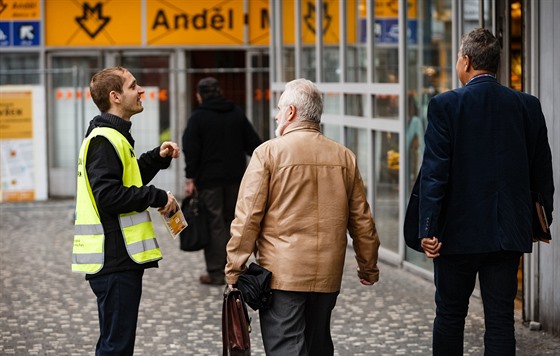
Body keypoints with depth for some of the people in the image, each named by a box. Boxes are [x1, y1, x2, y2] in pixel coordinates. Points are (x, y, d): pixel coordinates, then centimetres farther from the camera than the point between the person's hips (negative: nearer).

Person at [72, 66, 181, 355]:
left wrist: (158, 157, 13)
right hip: (115, 259, -11)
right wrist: (158, 197, -16)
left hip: (119, 257, 11)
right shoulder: (104, 140, -15)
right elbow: (108, 195, -24)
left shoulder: (112, 136, 18)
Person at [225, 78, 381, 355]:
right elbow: (361, 220, 11)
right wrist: (368, 268, 22)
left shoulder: (268, 153, -7)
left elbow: (248, 217, -10)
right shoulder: (345, 158, 6)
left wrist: (234, 269, -4)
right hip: (328, 276, 5)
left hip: (282, 273, -5)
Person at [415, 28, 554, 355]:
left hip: (460, 231, -3)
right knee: (501, 319, 5)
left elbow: (434, 172, -12)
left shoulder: (446, 105, -9)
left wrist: (428, 229, -9)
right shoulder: (528, 106, 2)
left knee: (450, 316, 10)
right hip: (509, 231, 3)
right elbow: (542, 172, 7)